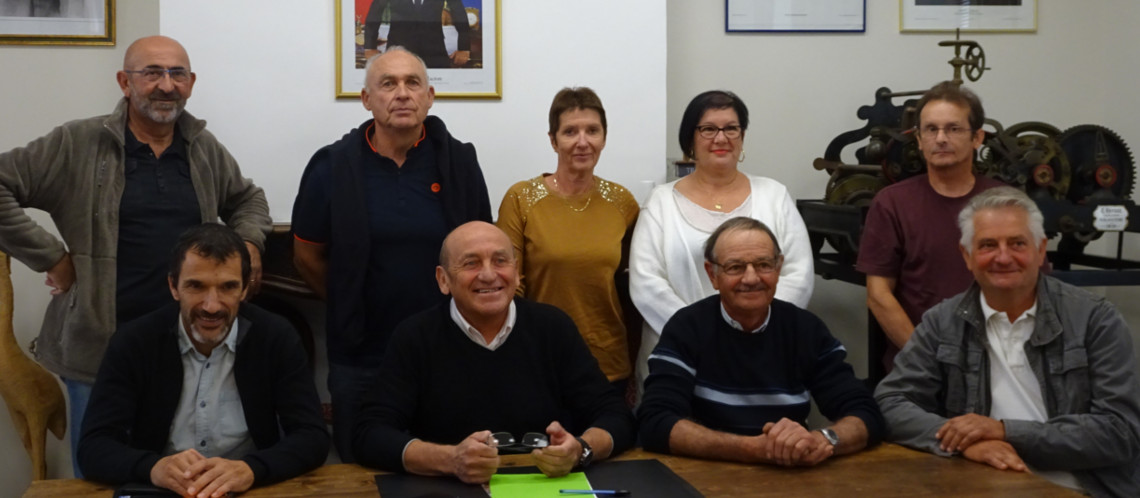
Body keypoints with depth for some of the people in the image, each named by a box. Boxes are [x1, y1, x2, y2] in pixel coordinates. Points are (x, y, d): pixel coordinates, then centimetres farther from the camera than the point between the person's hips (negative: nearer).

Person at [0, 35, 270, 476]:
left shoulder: (204, 149, 10)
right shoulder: (77, 144, -5)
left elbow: (247, 199, 25)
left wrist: (249, 241, 6)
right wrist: (49, 256, -11)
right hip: (102, 346, -3)